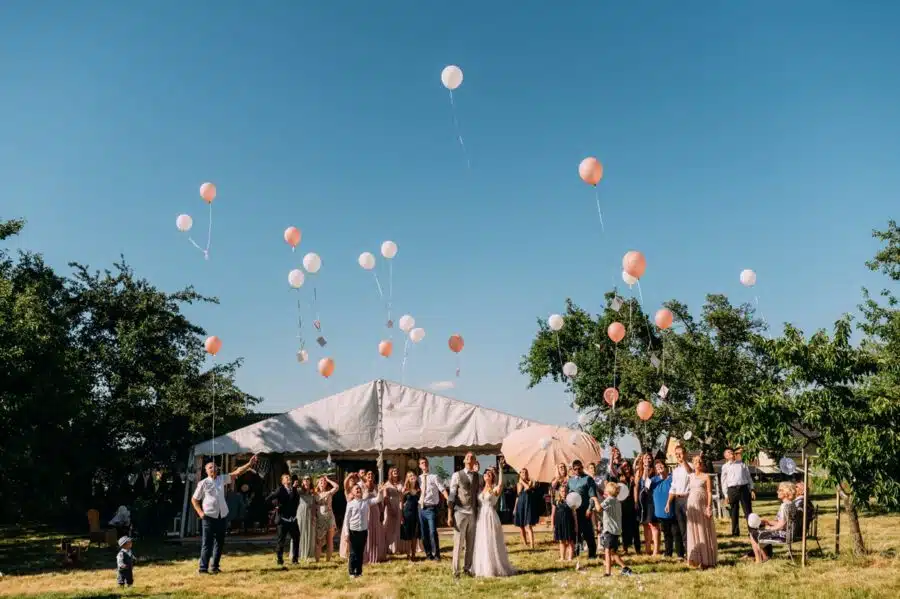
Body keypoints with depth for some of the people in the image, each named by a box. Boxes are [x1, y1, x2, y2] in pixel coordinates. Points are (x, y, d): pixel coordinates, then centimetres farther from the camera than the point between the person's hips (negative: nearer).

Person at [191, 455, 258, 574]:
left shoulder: (222, 479, 7)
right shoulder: (203, 483, -4)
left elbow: (237, 472, 2)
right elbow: (194, 499, 3)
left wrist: (249, 464, -9)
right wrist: (200, 512, -9)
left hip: (222, 516, 5)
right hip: (208, 517, -5)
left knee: (220, 542, 11)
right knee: (207, 543, -4)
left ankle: (215, 567, 22)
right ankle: (203, 568, 2)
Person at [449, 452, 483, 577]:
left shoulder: (478, 477, 9)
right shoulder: (457, 475, -2)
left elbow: (481, 494, 12)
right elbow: (451, 496, -4)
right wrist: (449, 515, -7)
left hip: (473, 513, 3)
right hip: (460, 512, -3)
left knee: (471, 543, 8)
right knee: (458, 543, -1)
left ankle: (468, 568, 18)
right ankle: (456, 570, 6)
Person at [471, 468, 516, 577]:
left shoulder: (495, 489, -3)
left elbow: (501, 483, -22)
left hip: (490, 517, -5)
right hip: (480, 518, 5)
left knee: (492, 543, -2)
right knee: (480, 544, 8)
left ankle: (494, 568, 8)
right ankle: (483, 568, 18)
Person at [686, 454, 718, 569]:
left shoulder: (706, 476, -1)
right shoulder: (691, 476, 12)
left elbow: (709, 493, -5)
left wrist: (709, 507, -12)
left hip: (703, 505, -4)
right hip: (692, 506, 4)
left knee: (704, 531, 0)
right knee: (693, 531, 6)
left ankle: (706, 559, 5)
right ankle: (696, 558, 12)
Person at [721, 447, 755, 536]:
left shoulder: (742, 464, 14)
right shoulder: (725, 467, 8)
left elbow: (748, 477, 14)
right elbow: (724, 482, 7)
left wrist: (751, 490, 6)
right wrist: (726, 495, 1)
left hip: (744, 488, 1)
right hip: (732, 490, -1)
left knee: (748, 511, 0)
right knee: (734, 513, 5)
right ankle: (735, 532, 15)